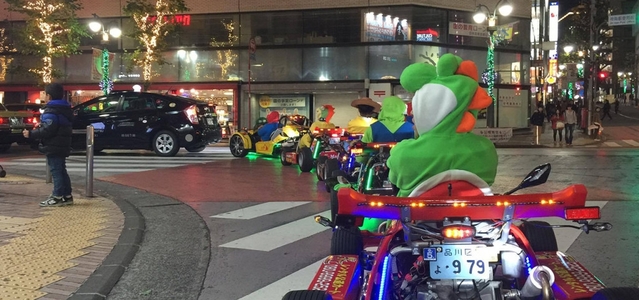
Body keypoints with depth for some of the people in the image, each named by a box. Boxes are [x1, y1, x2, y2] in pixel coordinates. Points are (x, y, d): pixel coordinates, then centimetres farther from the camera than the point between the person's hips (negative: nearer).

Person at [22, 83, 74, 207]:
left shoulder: (51, 112, -18)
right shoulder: (65, 110, 14)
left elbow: (48, 130, -25)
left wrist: (31, 134, -16)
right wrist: (40, 128, 25)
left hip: (53, 147, -10)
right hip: (62, 146, 10)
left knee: (56, 171, -6)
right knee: (61, 171, 15)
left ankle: (57, 197, -5)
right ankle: (67, 196, 17)